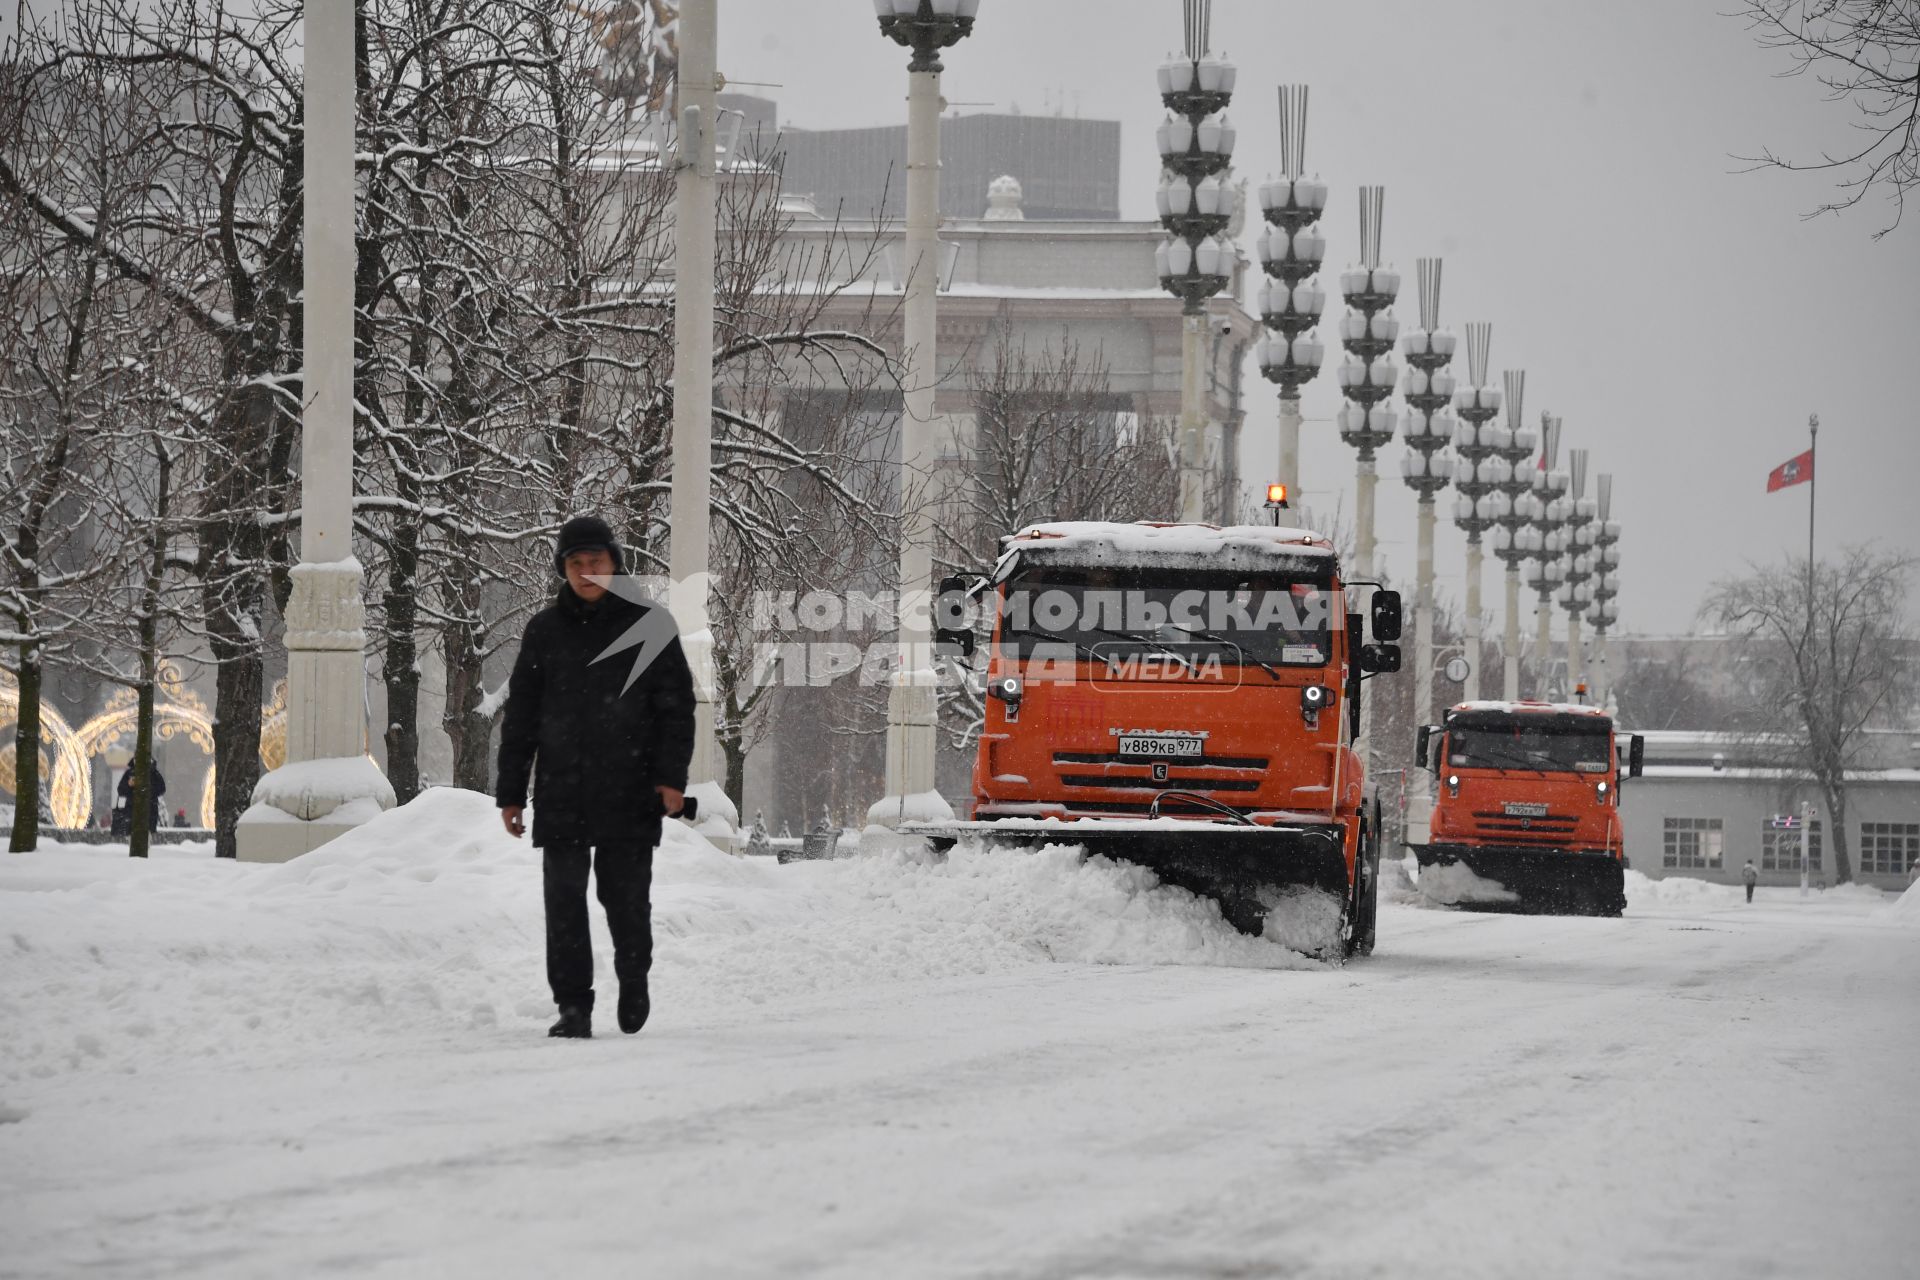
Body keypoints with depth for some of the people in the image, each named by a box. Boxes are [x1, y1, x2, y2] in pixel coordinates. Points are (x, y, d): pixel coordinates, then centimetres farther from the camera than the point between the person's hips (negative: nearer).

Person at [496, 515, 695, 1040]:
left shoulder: (648, 623, 3)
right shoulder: (545, 631, 10)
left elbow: (676, 702, 1)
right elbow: (519, 716, 13)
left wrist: (672, 775, -10)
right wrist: (510, 791, 8)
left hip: (629, 795, -2)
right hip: (560, 794, 2)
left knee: (626, 898, 3)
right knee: (564, 900, -3)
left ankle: (633, 976, 29)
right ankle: (573, 1006, 1)